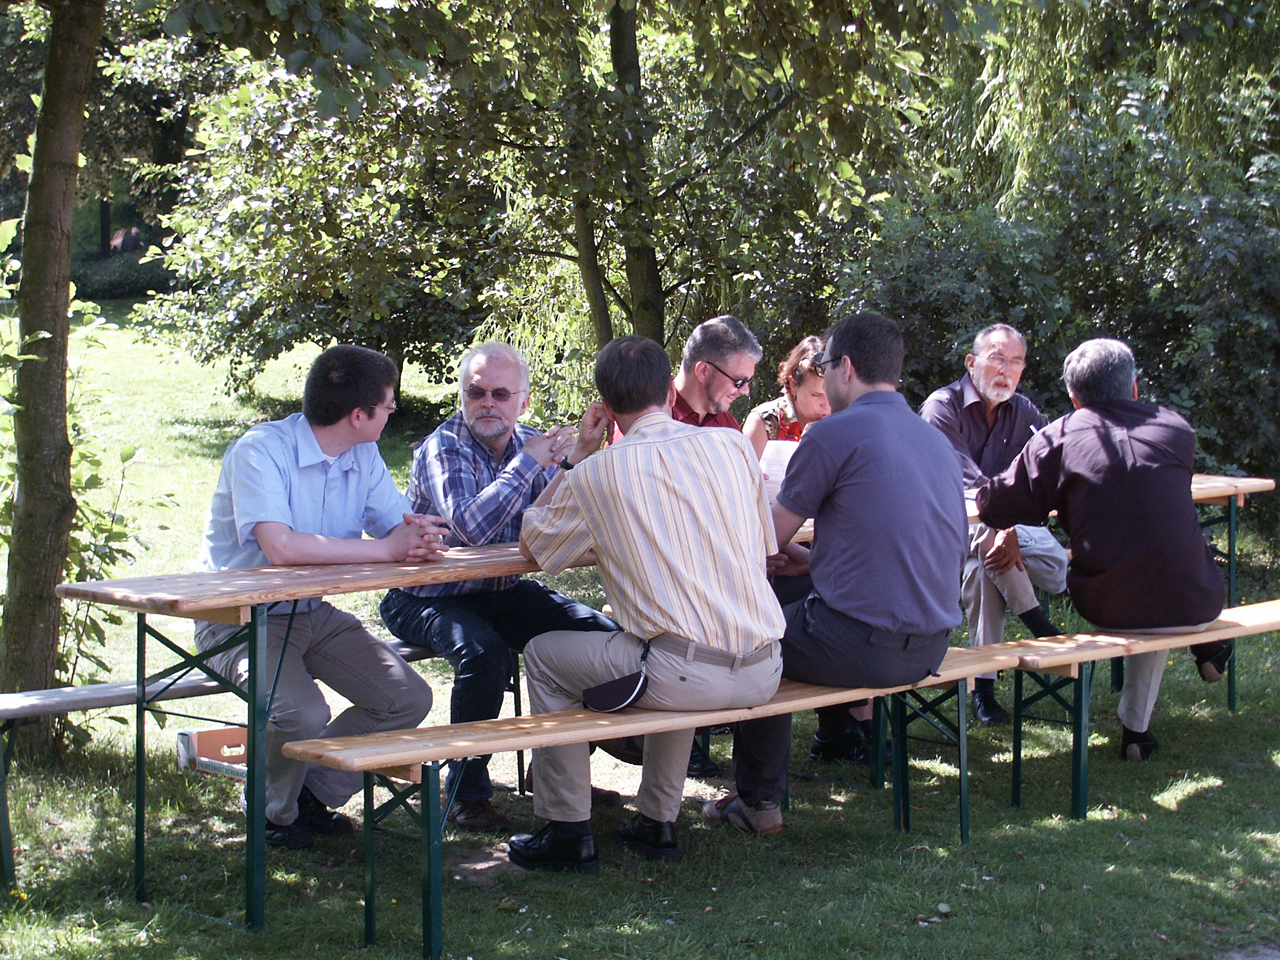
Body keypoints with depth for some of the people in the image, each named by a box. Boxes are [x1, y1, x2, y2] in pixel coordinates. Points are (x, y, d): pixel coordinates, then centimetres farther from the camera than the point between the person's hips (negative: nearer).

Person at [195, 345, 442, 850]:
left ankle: (315, 794, 13)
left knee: (409, 698, -6)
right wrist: (388, 547, -32)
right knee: (302, 715, -30)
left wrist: (420, 537, -29)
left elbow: (401, 524, -1)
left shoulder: (363, 457, 3)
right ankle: (274, 810, 3)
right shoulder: (260, 452, -22)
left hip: (314, 614, 7)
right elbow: (280, 548, -36)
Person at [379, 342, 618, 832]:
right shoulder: (443, 448, -18)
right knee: (483, 652, -35)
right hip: (427, 598, -6)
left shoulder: (531, 443, 1)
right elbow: (470, 526, -35)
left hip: (501, 590, 6)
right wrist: (528, 462, -30)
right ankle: (467, 791, -20)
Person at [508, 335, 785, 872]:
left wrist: (577, 454, 17)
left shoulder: (599, 473, -4)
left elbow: (530, 546, 13)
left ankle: (569, 832, 21)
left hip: (686, 677, -5)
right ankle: (657, 822, 39)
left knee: (544, 655, 19)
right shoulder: (733, 446, 7)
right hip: (763, 675, 5)